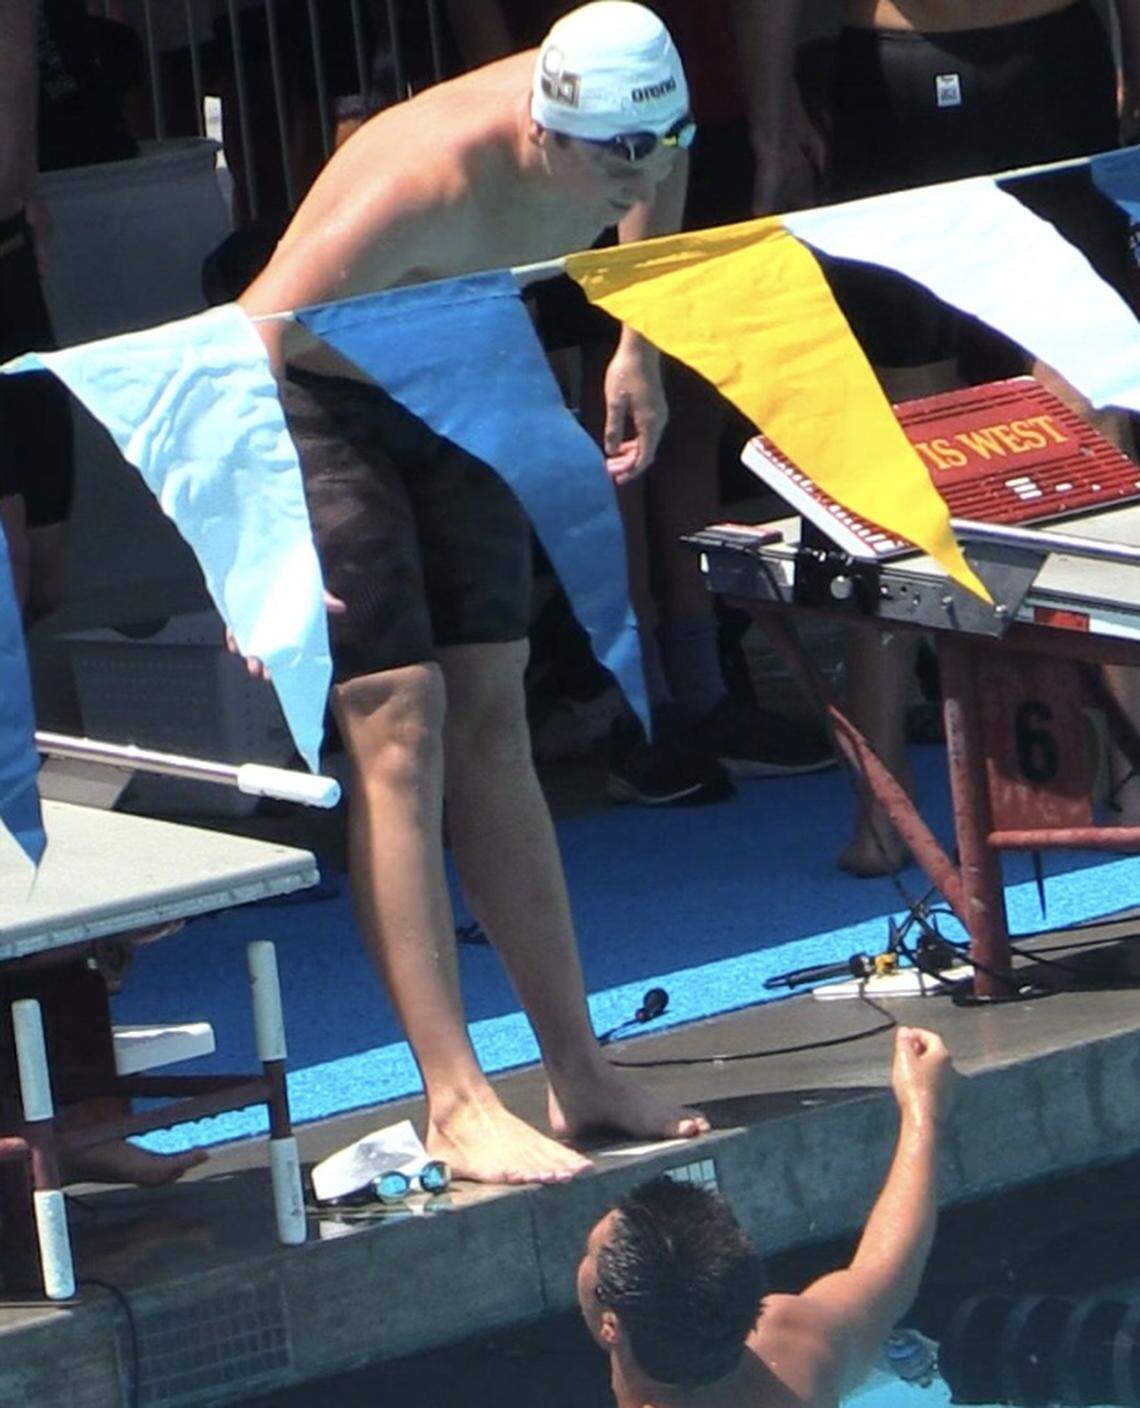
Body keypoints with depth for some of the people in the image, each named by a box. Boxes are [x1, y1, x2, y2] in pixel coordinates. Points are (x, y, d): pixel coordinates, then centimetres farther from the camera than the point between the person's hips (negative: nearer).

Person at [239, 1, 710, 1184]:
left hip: (458, 388, 7)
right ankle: (457, 1103, -17)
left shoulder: (623, 130, -17)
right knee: (399, 728, -14)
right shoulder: (425, 187, -38)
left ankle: (579, 1073, 9)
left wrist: (636, 343, 5)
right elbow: (241, 352, -36)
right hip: (313, 405, -7)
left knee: (493, 719, 7)